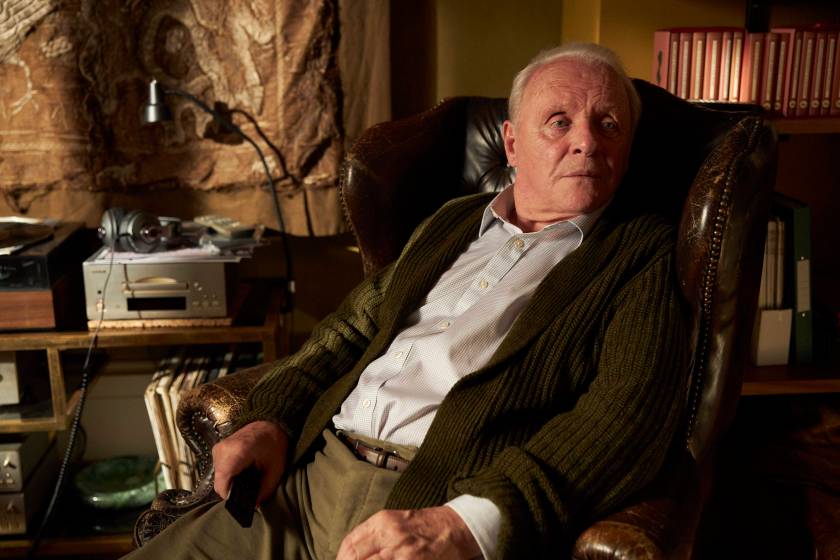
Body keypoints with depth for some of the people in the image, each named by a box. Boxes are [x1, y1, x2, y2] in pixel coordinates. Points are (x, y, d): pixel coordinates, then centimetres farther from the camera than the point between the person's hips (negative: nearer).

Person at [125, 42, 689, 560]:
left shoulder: (642, 252, 3)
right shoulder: (452, 222, 19)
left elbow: (630, 409, -12)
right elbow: (353, 326, 23)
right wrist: (271, 420, 5)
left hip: (448, 503, -4)